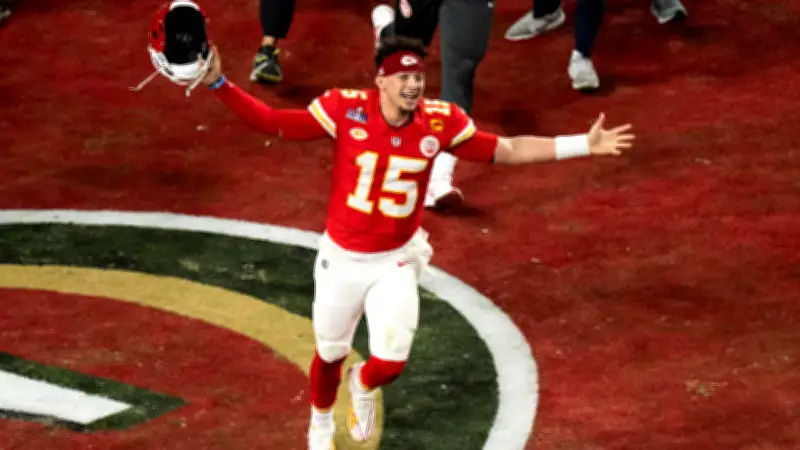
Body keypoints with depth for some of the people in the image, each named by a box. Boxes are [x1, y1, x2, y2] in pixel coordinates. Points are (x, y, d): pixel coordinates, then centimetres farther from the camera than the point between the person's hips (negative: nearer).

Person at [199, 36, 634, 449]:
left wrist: (583, 145, -10)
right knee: (330, 354, 16)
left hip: (396, 264, 1)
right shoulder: (345, 109, -18)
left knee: (390, 364, -10)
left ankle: (363, 385, 31)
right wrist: (219, 83, -29)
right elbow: (272, 122, -16)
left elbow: (508, 150, -5)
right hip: (341, 260, -1)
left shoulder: (440, 122, -12)